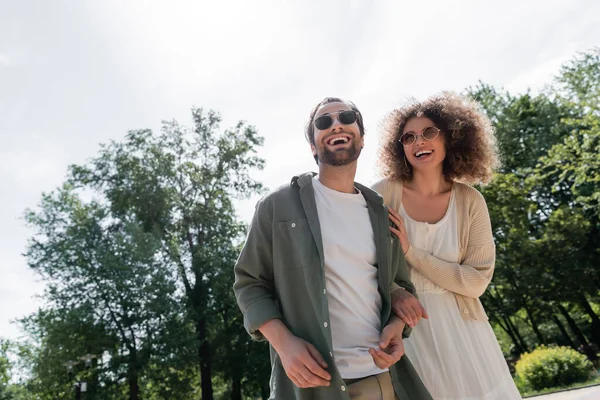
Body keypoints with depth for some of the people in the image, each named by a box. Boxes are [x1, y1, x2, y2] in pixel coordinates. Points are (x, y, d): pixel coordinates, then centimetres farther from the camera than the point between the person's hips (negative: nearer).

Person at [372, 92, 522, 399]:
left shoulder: (470, 201, -3)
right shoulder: (384, 193, -9)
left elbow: (477, 280, -7)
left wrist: (410, 253, -17)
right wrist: (393, 293, -24)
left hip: (457, 324, 2)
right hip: (403, 324, -2)